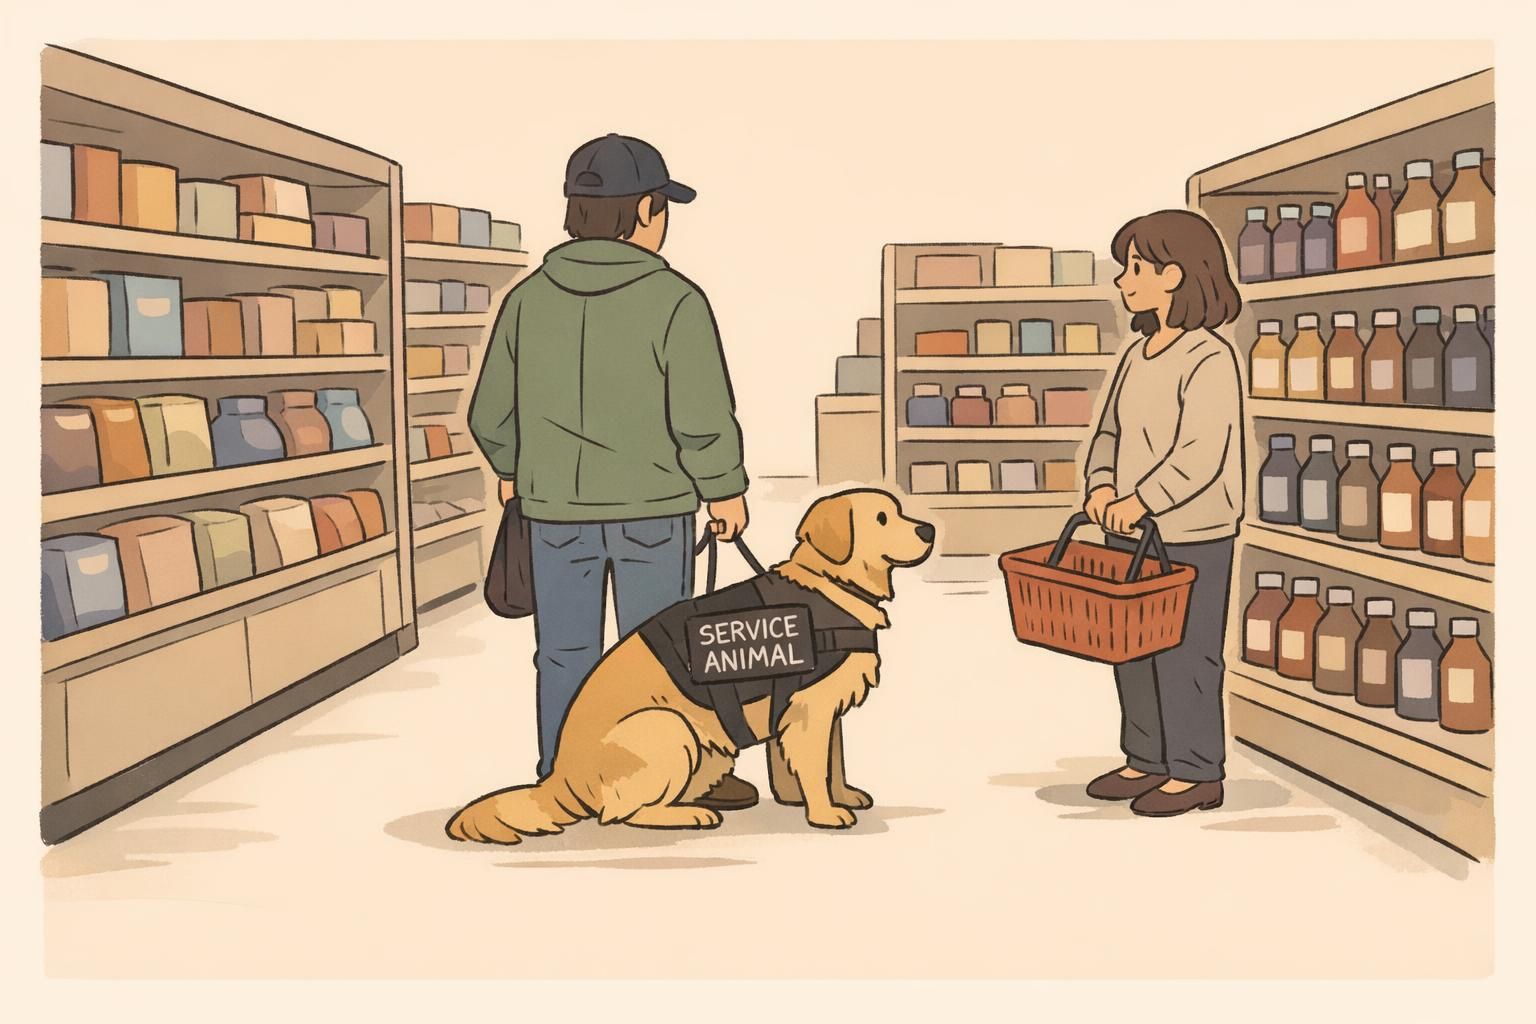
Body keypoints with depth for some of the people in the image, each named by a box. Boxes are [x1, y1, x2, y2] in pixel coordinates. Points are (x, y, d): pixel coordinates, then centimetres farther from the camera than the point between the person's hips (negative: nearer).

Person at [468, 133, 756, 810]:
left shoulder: (529, 298, -1)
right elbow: (704, 419, -16)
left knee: (565, 650, 12)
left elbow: (491, 414, 5)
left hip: (555, 506, 4)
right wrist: (724, 489, -1)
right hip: (651, 505, -4)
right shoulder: (674, 300, -14)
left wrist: (512, 470, 24)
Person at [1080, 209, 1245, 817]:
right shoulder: (1137, 355, 9)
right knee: (1132, 650, 14)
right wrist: (1103, 487, -6)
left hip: (1189, 538, -8)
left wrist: (1140, 500, -24)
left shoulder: (1209, 360, -15)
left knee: (1184, 655, 1)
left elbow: (1200, 456, -22)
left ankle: (1197, 774, 14)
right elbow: (1110, 433, 11)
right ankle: (1148, 760, 27)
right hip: (1132, 533, 8)